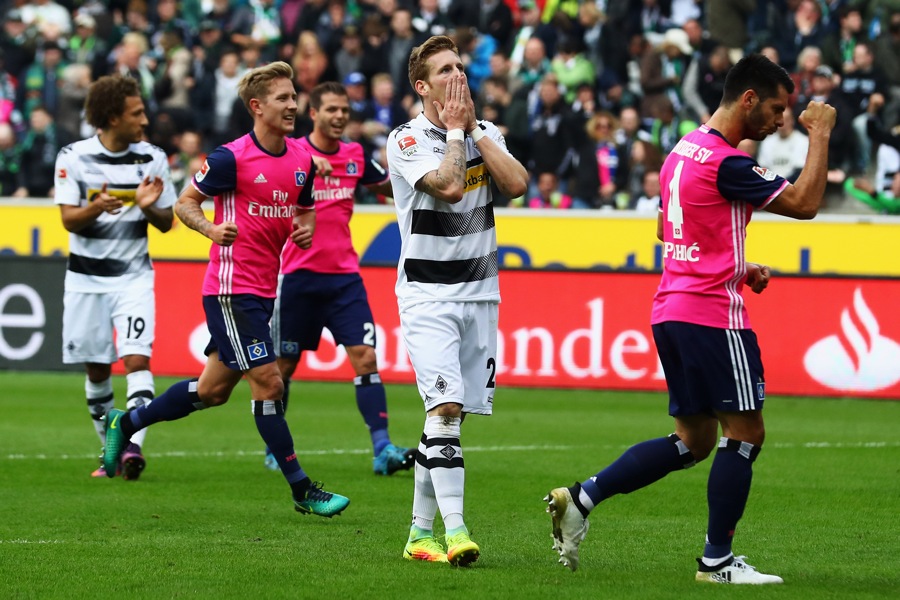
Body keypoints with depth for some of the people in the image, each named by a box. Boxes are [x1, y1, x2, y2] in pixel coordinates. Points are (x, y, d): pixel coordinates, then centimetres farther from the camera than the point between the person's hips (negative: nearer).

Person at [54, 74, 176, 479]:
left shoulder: (152, 158, 0)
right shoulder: (74, 158, -5)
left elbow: (167, 223, 5)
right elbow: (69, 219, -8)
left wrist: (149, 206, -17)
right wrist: (96, 207, -29)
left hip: (134, 276, 0)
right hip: (87, 278, 0)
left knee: (137, 359, -18)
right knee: (96, 370, 6)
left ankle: (133, 446, -27)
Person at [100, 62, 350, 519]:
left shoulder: (302, 159, 7)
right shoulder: (232, 158, -13)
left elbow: (305, 208, 22)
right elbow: (185, 202, -4)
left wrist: (306, 228, 0)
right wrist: (211, 229, -23)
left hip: (263, 290, 8)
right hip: (232, 288, -8)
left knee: (214, 389, 14)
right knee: (268, 382, -9)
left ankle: (125, 423, 33)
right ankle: (301, 490, -3)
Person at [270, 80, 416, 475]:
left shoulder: (355, 156, 7)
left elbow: (387, 187, 22)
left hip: (344, 275, 3)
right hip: (299, 275, -3)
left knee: (365, 357, -10)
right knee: (283, 364, 7)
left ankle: (382, 449, -13)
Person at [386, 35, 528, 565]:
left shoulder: (486, 133, 9)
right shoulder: (406, 140, -7)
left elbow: (517, 184, -7)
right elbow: (448, 185, -23)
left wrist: (475, 130, -6)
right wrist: (455, 129, -9)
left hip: (479, 292, 5)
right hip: (428, 296, -5)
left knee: (450, 416, 5)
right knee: (445, 407, -18)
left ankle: (421, 532, 12)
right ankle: (454, 529, -24)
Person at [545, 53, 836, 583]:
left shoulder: (684, 151, 14)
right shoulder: (726, 162, -16)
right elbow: (805, 203, -15)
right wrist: (820, 135, -4)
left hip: (671, 311, 10)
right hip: (712, 315, -9)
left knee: (693, 440, 14)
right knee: (745, 433, -1)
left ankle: (580, 499, 8)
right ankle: (718, 560, 1)